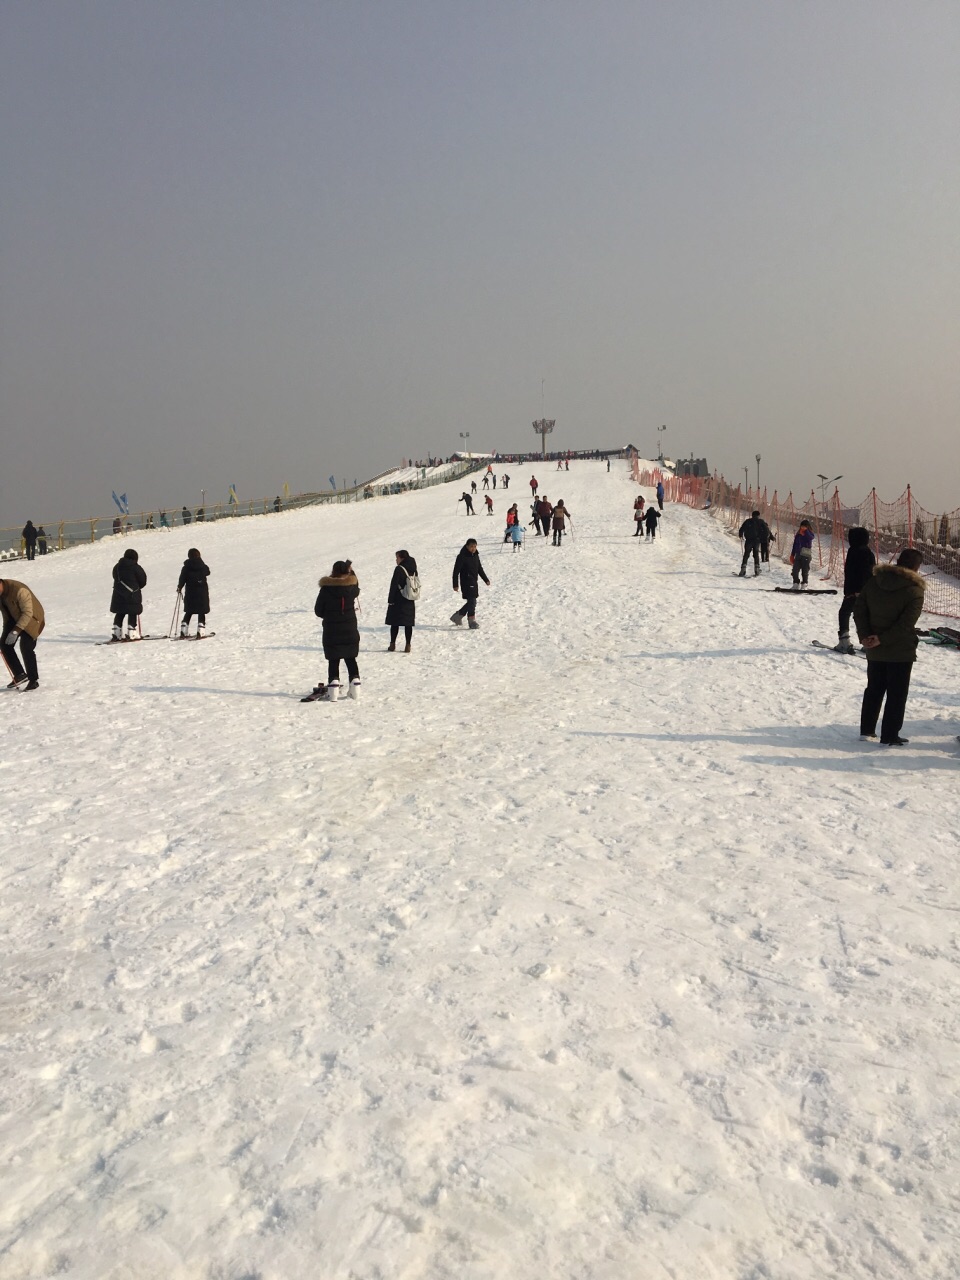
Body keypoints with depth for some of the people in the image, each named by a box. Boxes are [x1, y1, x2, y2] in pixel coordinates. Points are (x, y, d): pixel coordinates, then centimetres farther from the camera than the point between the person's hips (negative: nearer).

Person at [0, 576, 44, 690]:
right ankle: (20, 675, 2)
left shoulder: (19, 591, -32)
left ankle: (33, 680, -4)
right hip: (13, 619, 7)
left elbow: (27, 613, -28)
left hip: (31, 619, -7)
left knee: (26, 647, -16)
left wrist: (15, 631, -31)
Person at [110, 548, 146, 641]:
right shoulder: (136, 567, -9)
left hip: (118, 595, 5)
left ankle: (117, 634, 9)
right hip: (133, 595, -5)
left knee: (119, 614, 12)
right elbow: (143, 581, -4)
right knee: (132, 614, 2)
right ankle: (131, 634, -2)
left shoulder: (117, 567, 7)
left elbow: (116, 579, 11)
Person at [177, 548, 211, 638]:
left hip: (190, 593, 1)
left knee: (188, 613, 13)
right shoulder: (203, 566, -4)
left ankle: (183, 632, 8)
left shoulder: (186, 568, -5)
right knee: (201, 613, 5)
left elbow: (182, 579, -3)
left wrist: (179, 587, 16)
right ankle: (200, 632, -7)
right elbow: (207, 573, 16)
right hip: (202, 593, -1)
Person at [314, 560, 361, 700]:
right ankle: (355, 687, 11)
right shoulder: (352, 586, -7)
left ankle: (333, 687, -2)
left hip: (331, 632, -2)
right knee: (351, 659, 14)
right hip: (350, 631, 2)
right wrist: (351, 571, 24)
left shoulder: (326, 588, -12)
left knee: (333, 661, 6)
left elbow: (318, 611, -5)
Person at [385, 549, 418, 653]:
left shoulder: (399, 569, -13)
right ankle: (407, 645, 4)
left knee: (395, 623, 3)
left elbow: (394, 585, -13)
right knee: (408, 624, 6)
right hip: (410, 601, 6)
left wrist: (390, 600, -8)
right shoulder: (414, 570, 7)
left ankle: (392, 645, 6)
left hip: (398, 601, -6)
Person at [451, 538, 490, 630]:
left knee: (471, 602, 12)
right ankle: (472, 621, -6)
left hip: (474, 582, 8)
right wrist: (455, 585, -15)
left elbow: (480, 569, 21)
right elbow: (456, 571, -12)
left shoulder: (476, 556, 9)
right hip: (466, 583, -8)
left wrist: (486, 580, 19)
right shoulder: (462, 557, -12)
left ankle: (457, 616, 28)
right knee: (472, 601, -12)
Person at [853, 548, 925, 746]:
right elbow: (906, 624, -21)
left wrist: (864, 635, -5)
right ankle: (889, 736, 7)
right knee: (897, 695, 5)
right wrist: (882, 639, -16)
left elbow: (859, 608, -1)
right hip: (901, 651, -5)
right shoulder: (915, 590, -14)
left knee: (874, 689, 19)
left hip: (875, 651, 5)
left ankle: (867, 729, 25)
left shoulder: (873, 581, 0)